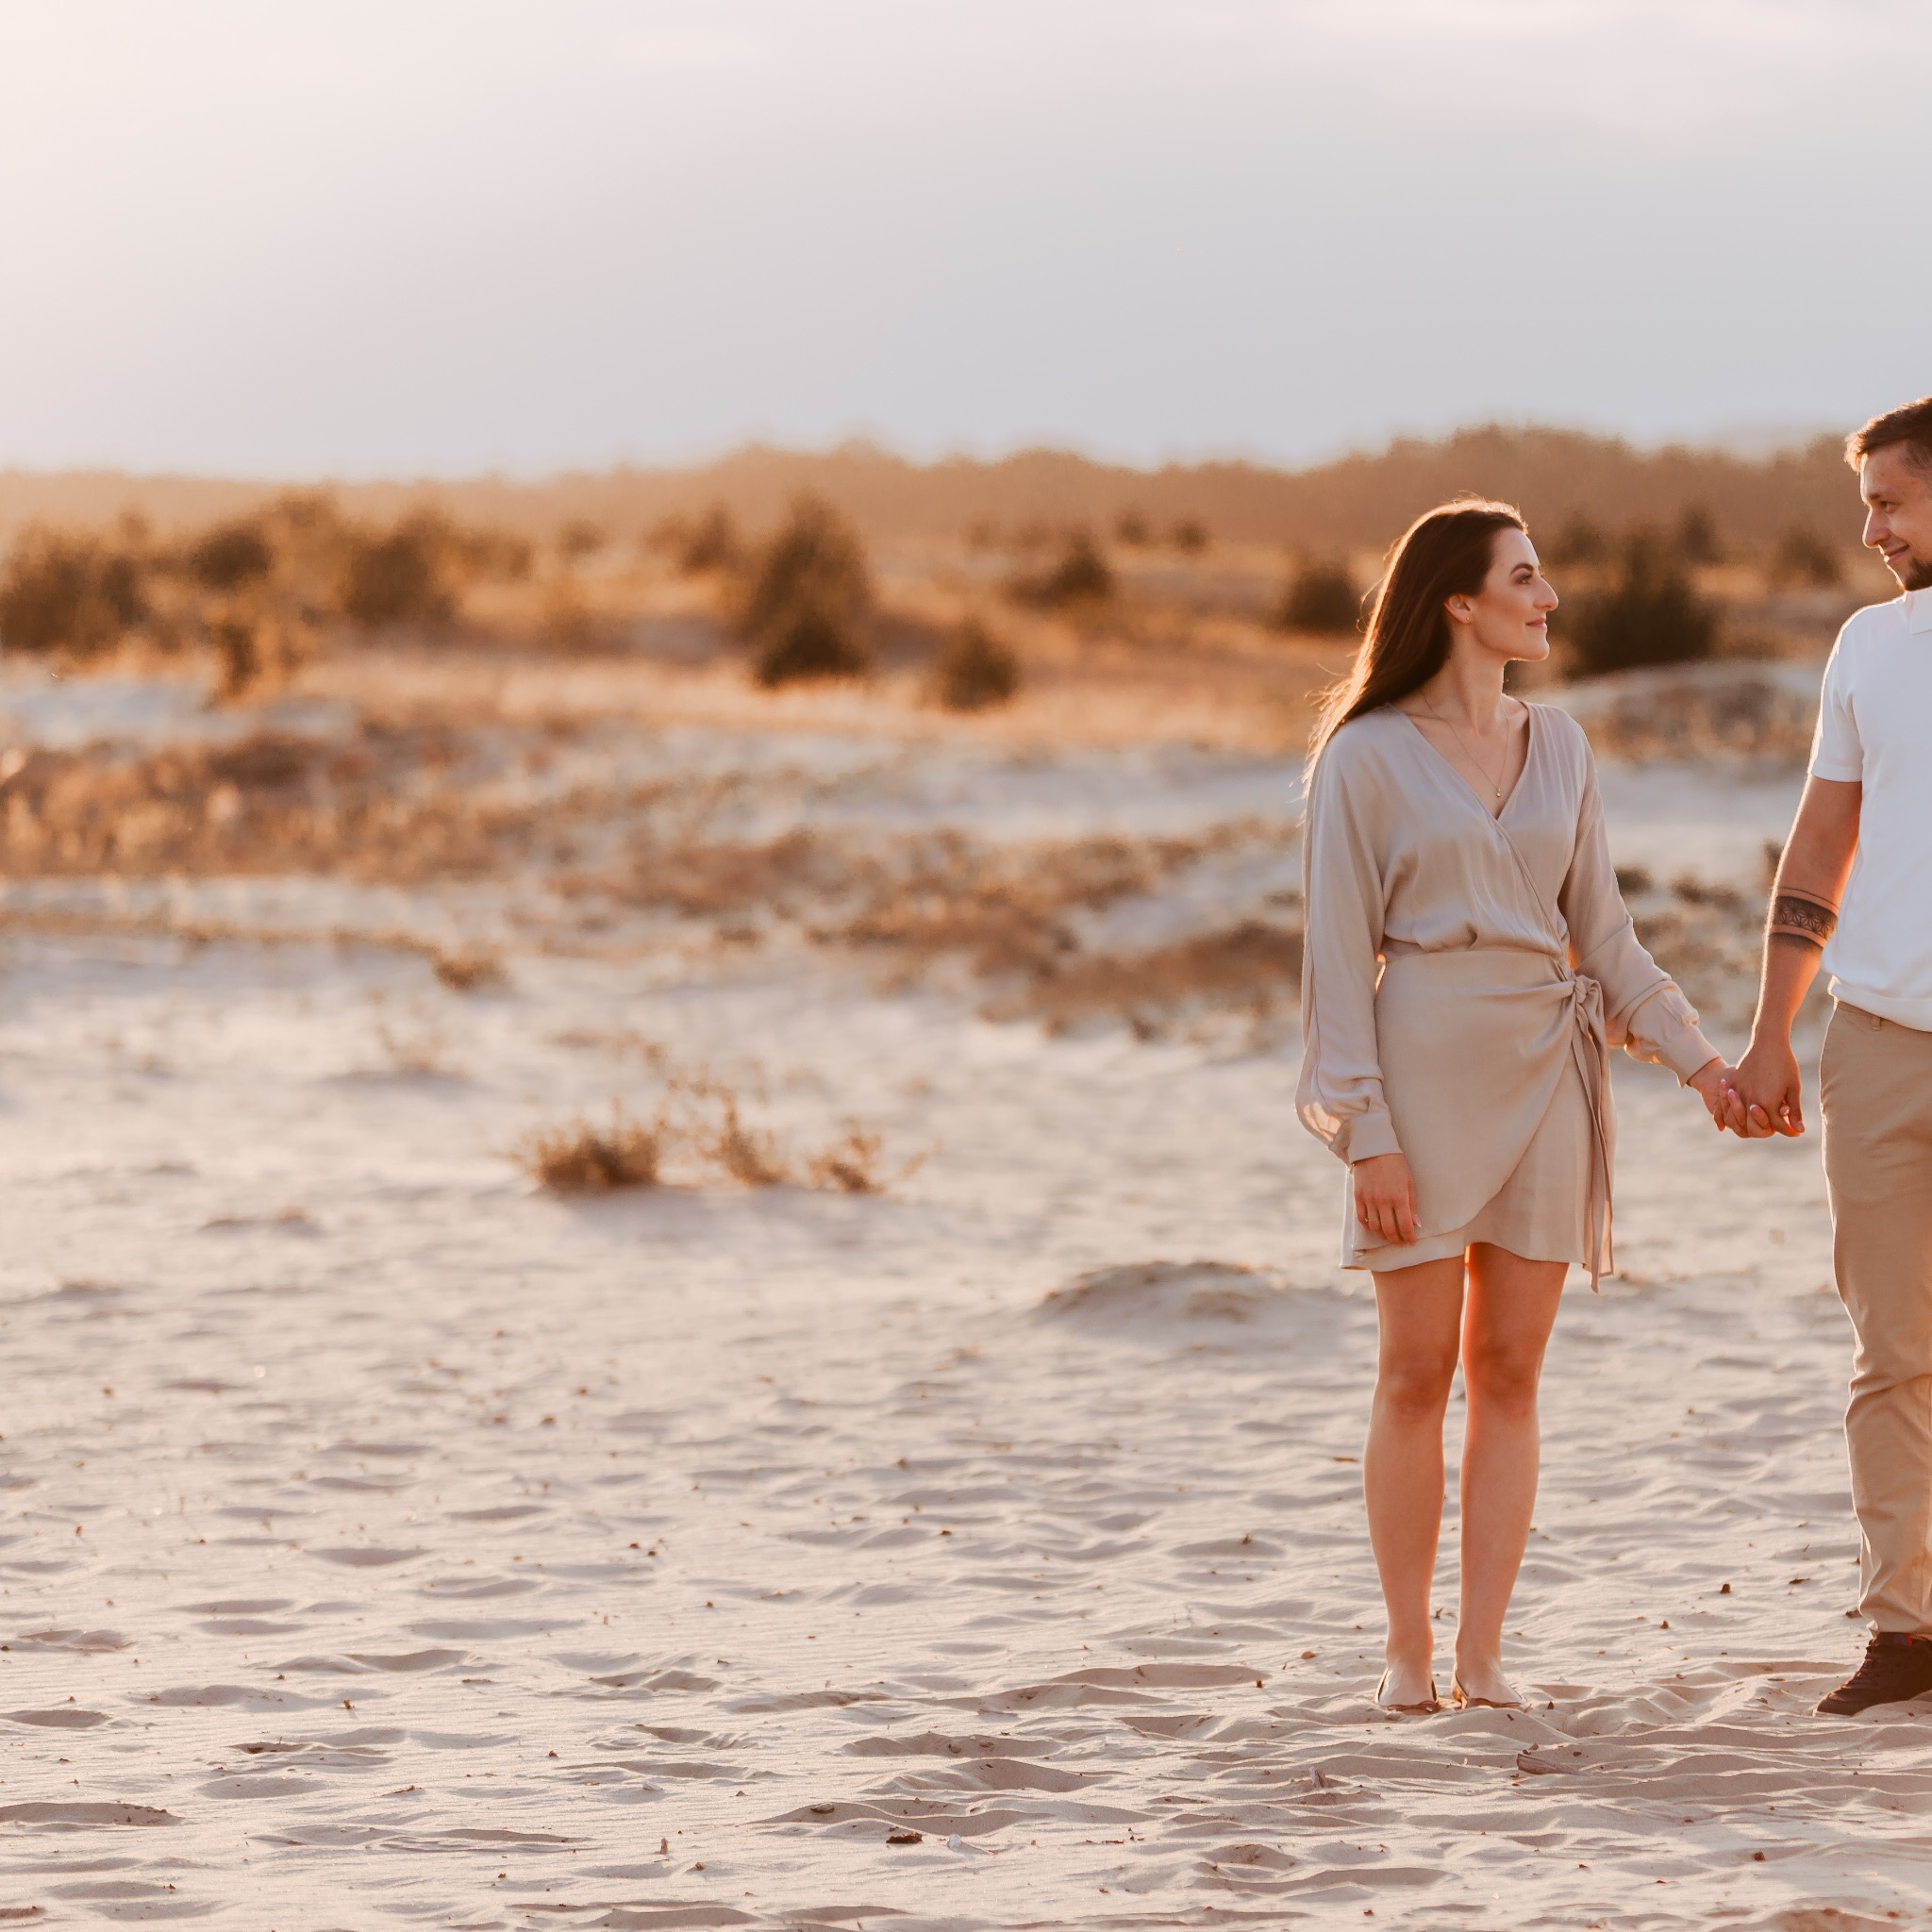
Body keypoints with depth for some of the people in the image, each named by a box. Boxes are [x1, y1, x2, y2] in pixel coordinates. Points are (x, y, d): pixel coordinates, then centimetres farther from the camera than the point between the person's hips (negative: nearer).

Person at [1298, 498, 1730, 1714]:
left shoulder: (1557, 747, 11)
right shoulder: (1367, 757, -3)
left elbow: (1602, 931, 14)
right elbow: (1339, 953, -5)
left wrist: (1698, 1060, 3)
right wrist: (1366, 1134, -12)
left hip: (1545, 1072, 4)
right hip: (1425, 1068, -4)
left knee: (1509, 1373, 3)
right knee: (1418, 1373, -3)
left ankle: (1483, 1657, 5)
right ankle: (1409, 1654, 5)